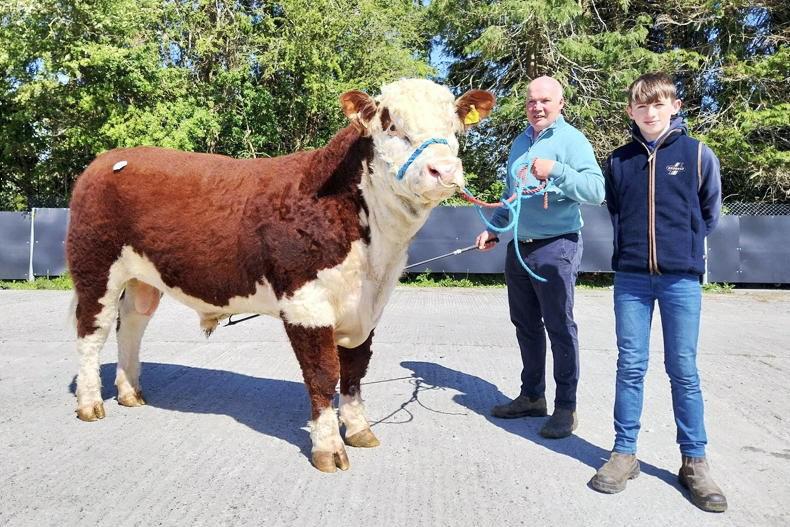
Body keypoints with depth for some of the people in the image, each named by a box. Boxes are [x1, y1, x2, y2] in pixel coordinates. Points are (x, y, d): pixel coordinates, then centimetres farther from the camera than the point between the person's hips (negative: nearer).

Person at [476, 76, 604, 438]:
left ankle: (566, 407, 9)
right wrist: (493, 229, 17)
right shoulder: (520, 143, 15)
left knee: (559, 327, -1)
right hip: (518, 247, 7)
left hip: (555, 248, -7)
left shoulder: (571, 140, -7)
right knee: (525, 326, 13)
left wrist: (555, 170, -29)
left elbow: (596, 190, -20)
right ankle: (532, 396, 27)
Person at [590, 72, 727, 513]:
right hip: (631, 277, 2)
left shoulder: (697, 154, 2)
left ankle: (694, 461, 16)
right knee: (630, 366, 5)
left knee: (684, 370, 4)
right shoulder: (620, 160, 8)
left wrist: (684, 246, 12)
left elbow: (710, 212, 11)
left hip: (681, 278, -1)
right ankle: (624, 453, 14)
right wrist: (633, 247, 10)